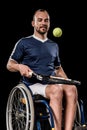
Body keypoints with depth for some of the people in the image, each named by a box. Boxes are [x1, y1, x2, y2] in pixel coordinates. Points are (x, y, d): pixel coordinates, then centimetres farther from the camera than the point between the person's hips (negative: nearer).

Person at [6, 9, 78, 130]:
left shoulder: (54, 45, 24)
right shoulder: (24, 42, 10)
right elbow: (9, 65, 8)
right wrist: (20, 67, -16)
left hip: (52, 84, 4)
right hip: (32, 85, -4)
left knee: (71, 89, -31)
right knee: (56, 90, -37)